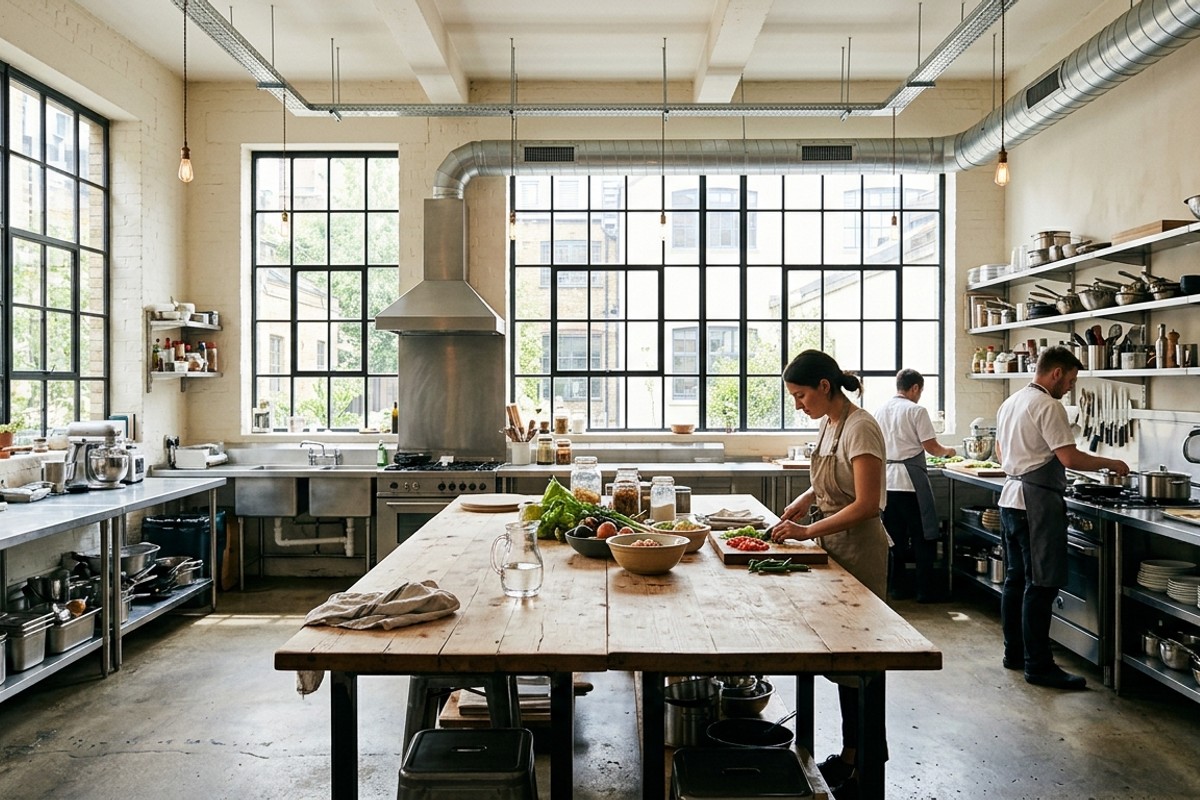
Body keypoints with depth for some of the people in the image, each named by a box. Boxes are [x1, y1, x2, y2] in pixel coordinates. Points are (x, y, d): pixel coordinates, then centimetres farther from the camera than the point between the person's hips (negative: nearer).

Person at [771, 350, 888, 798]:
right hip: (832, 547, 9)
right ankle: (851, 755, 26)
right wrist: (800, 505, 4)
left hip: (858, 550, -9)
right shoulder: (829, 424, 9)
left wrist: (809, 530, -21)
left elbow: (866, 505, -22)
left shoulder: (860, 429, -18)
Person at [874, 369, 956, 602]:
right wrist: (947, 451, 9)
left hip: (887, 480, 6)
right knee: (923, 537, 4)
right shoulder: (916, 411, -10)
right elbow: (931, 447, -10)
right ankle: (926, 589, 9)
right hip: (910, 480, -6)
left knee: (895, 537, 12)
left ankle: (898, 586, 17)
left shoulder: (881, 410, 9)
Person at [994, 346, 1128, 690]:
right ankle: (1038, 665, 1)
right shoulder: (1048, 406, -14)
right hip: (1038, 502, -10)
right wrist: (1111, 463, -4)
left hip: (1011, 497, 10)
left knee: (1015, 578, 15)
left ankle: (1014, 652, 23)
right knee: (1041, 584, -4)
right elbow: (1070, 458, -19)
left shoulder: (1009, 403, 14)